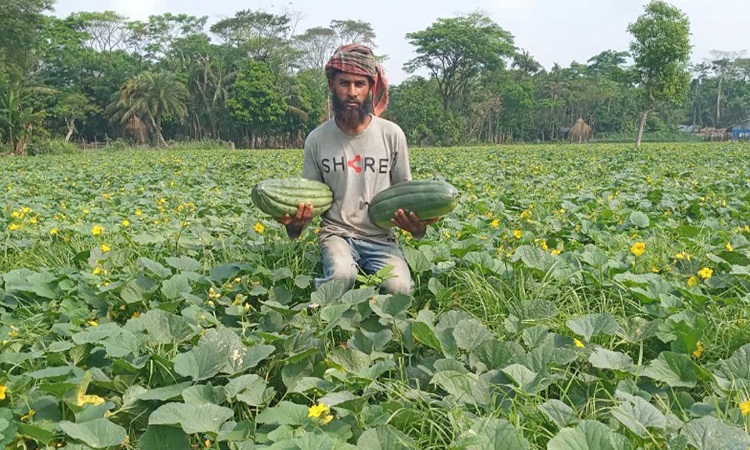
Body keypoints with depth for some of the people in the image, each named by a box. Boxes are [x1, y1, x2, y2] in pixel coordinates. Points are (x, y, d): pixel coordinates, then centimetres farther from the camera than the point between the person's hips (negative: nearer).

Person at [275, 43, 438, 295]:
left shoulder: (392, 135, 0)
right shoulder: (317, 140, 1)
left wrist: (417, 223, -15)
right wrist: (295, 222, -16)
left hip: (381, 237, 1)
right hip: (337, 233, -1)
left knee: (398, 287, -28)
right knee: (341, 276, -34)